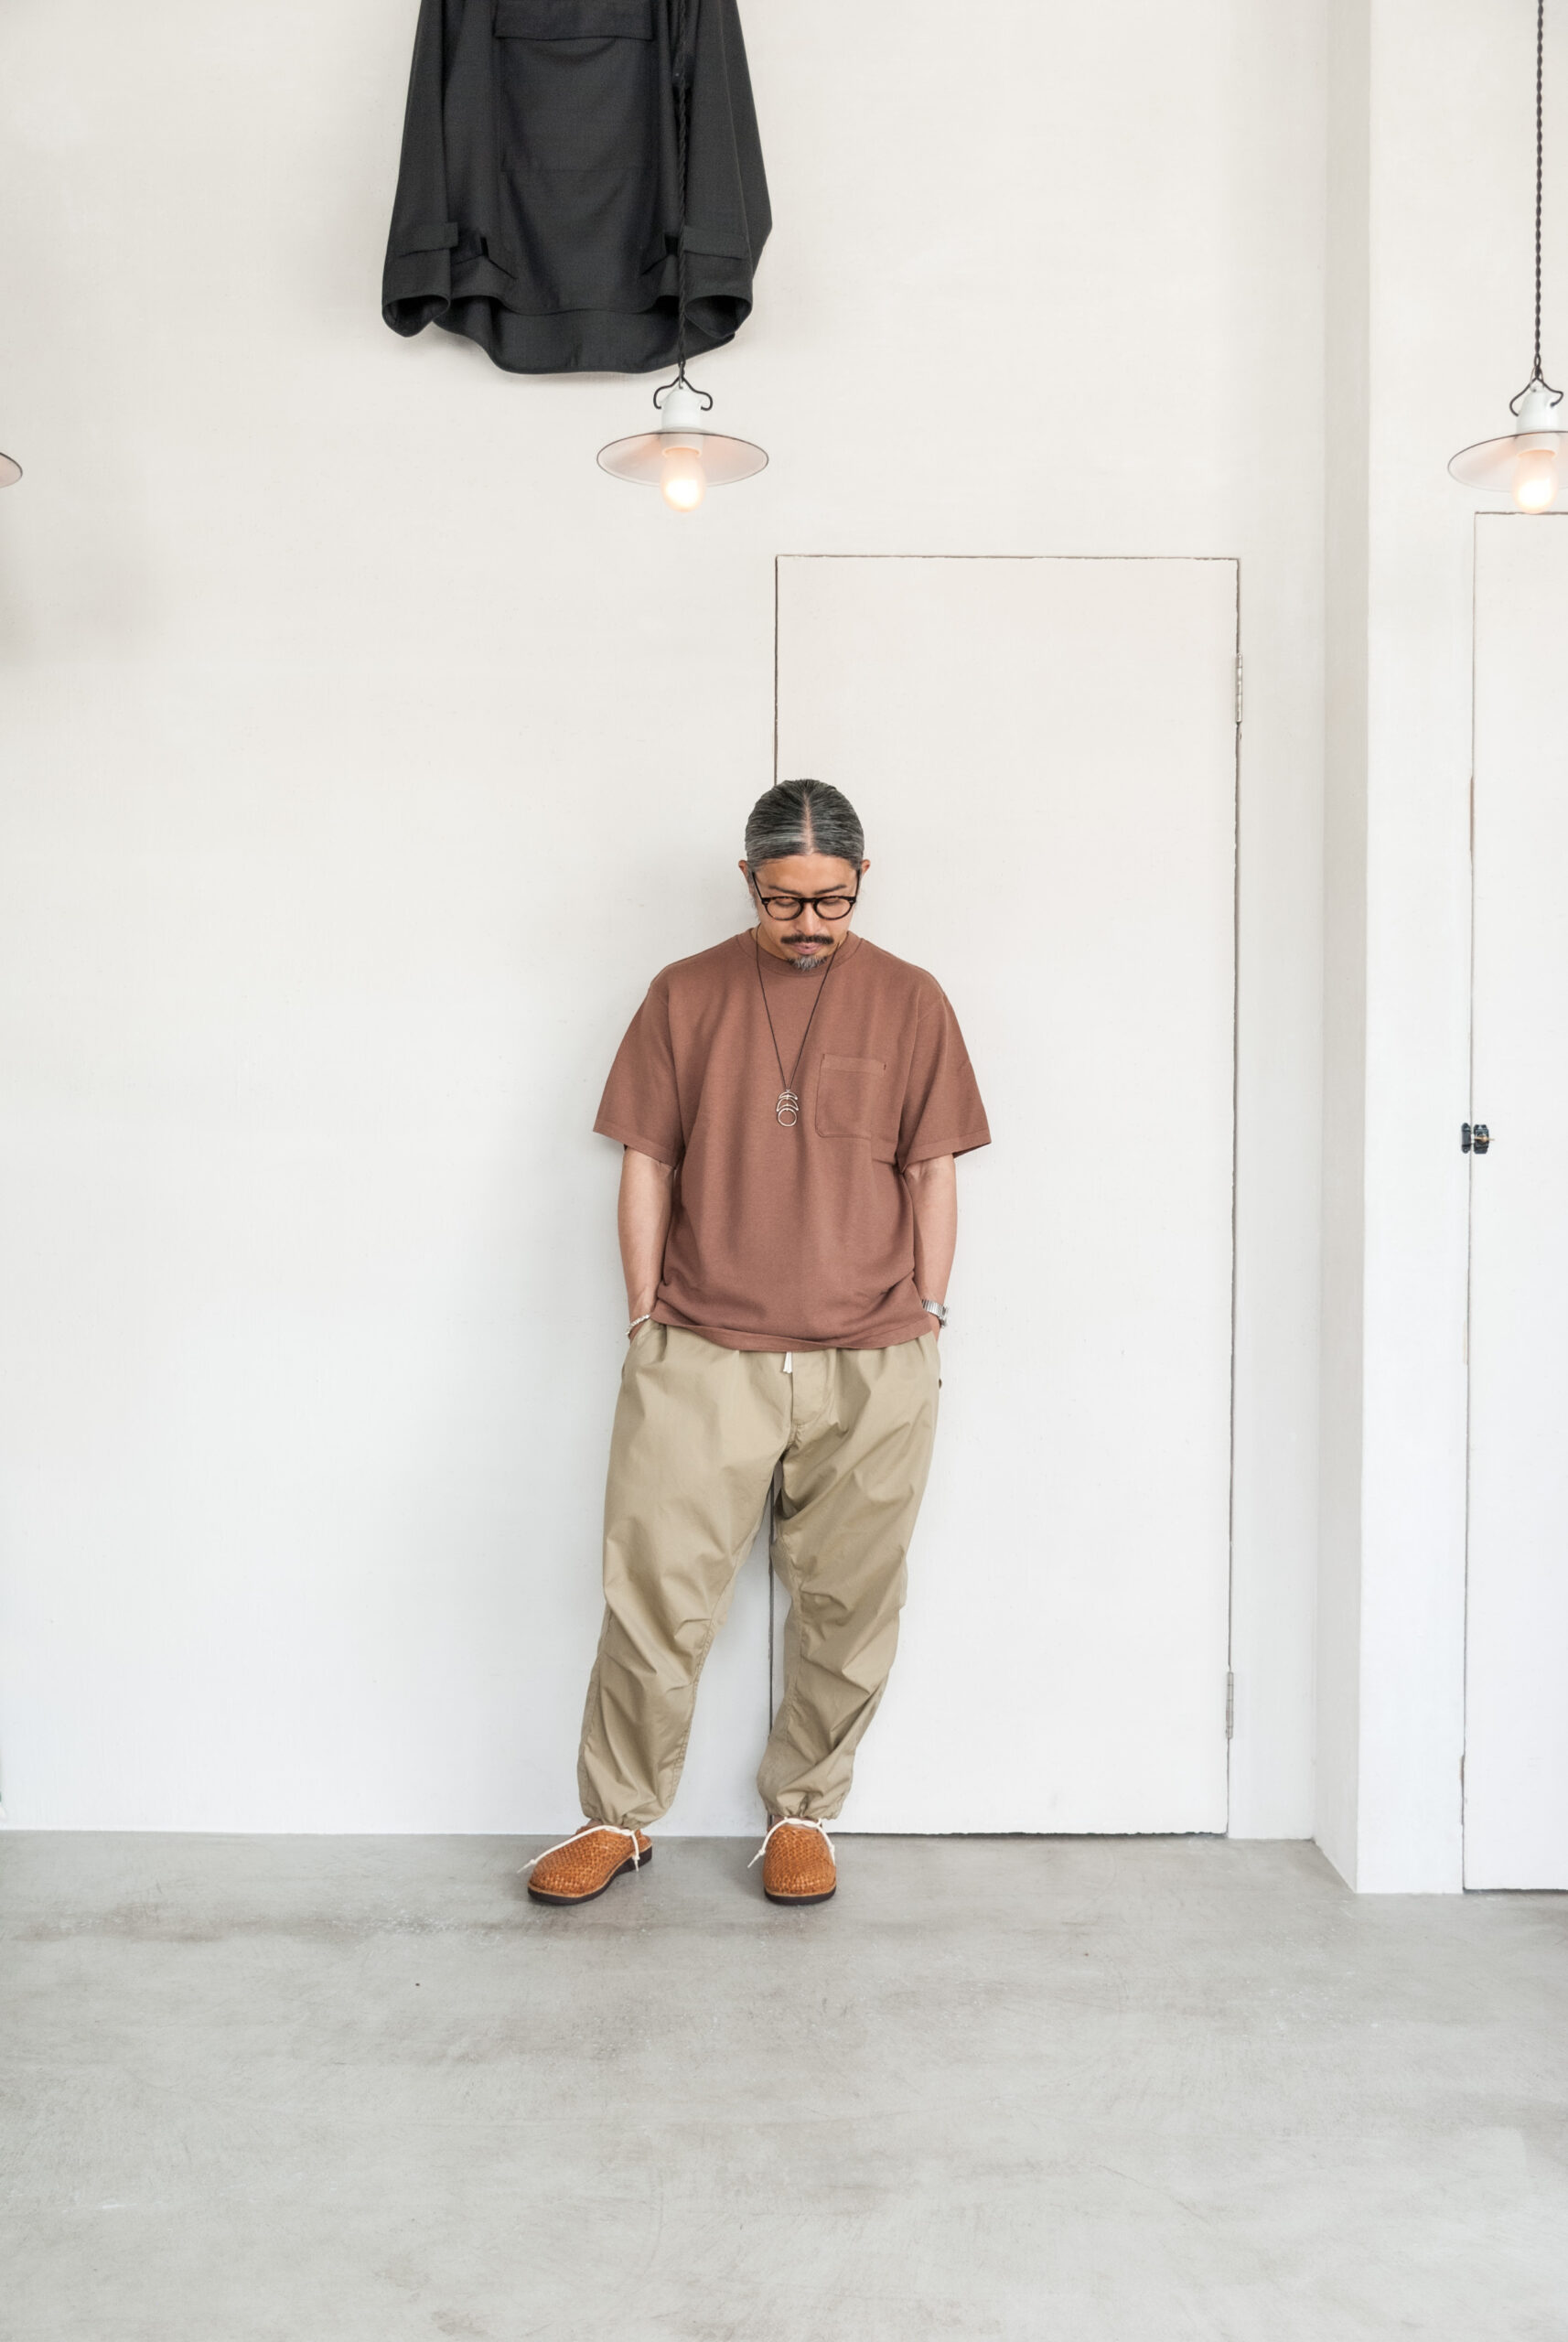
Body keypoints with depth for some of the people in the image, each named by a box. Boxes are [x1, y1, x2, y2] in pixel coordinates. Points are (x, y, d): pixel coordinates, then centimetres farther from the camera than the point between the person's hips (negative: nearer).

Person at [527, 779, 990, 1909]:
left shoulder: (909, 1001, 5)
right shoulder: (686, 997, 5)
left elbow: (934, 1174, 7)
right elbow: (647, 1166, 7)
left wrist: (926, 1324, 3)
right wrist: (647, 1319, 3)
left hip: (872, 1366, 1)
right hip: (701, 1356, 0)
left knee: (847, 1606, 8)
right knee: (655, 1594, 1)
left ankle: (803, 1813, 26)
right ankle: (618, 1817, 19)